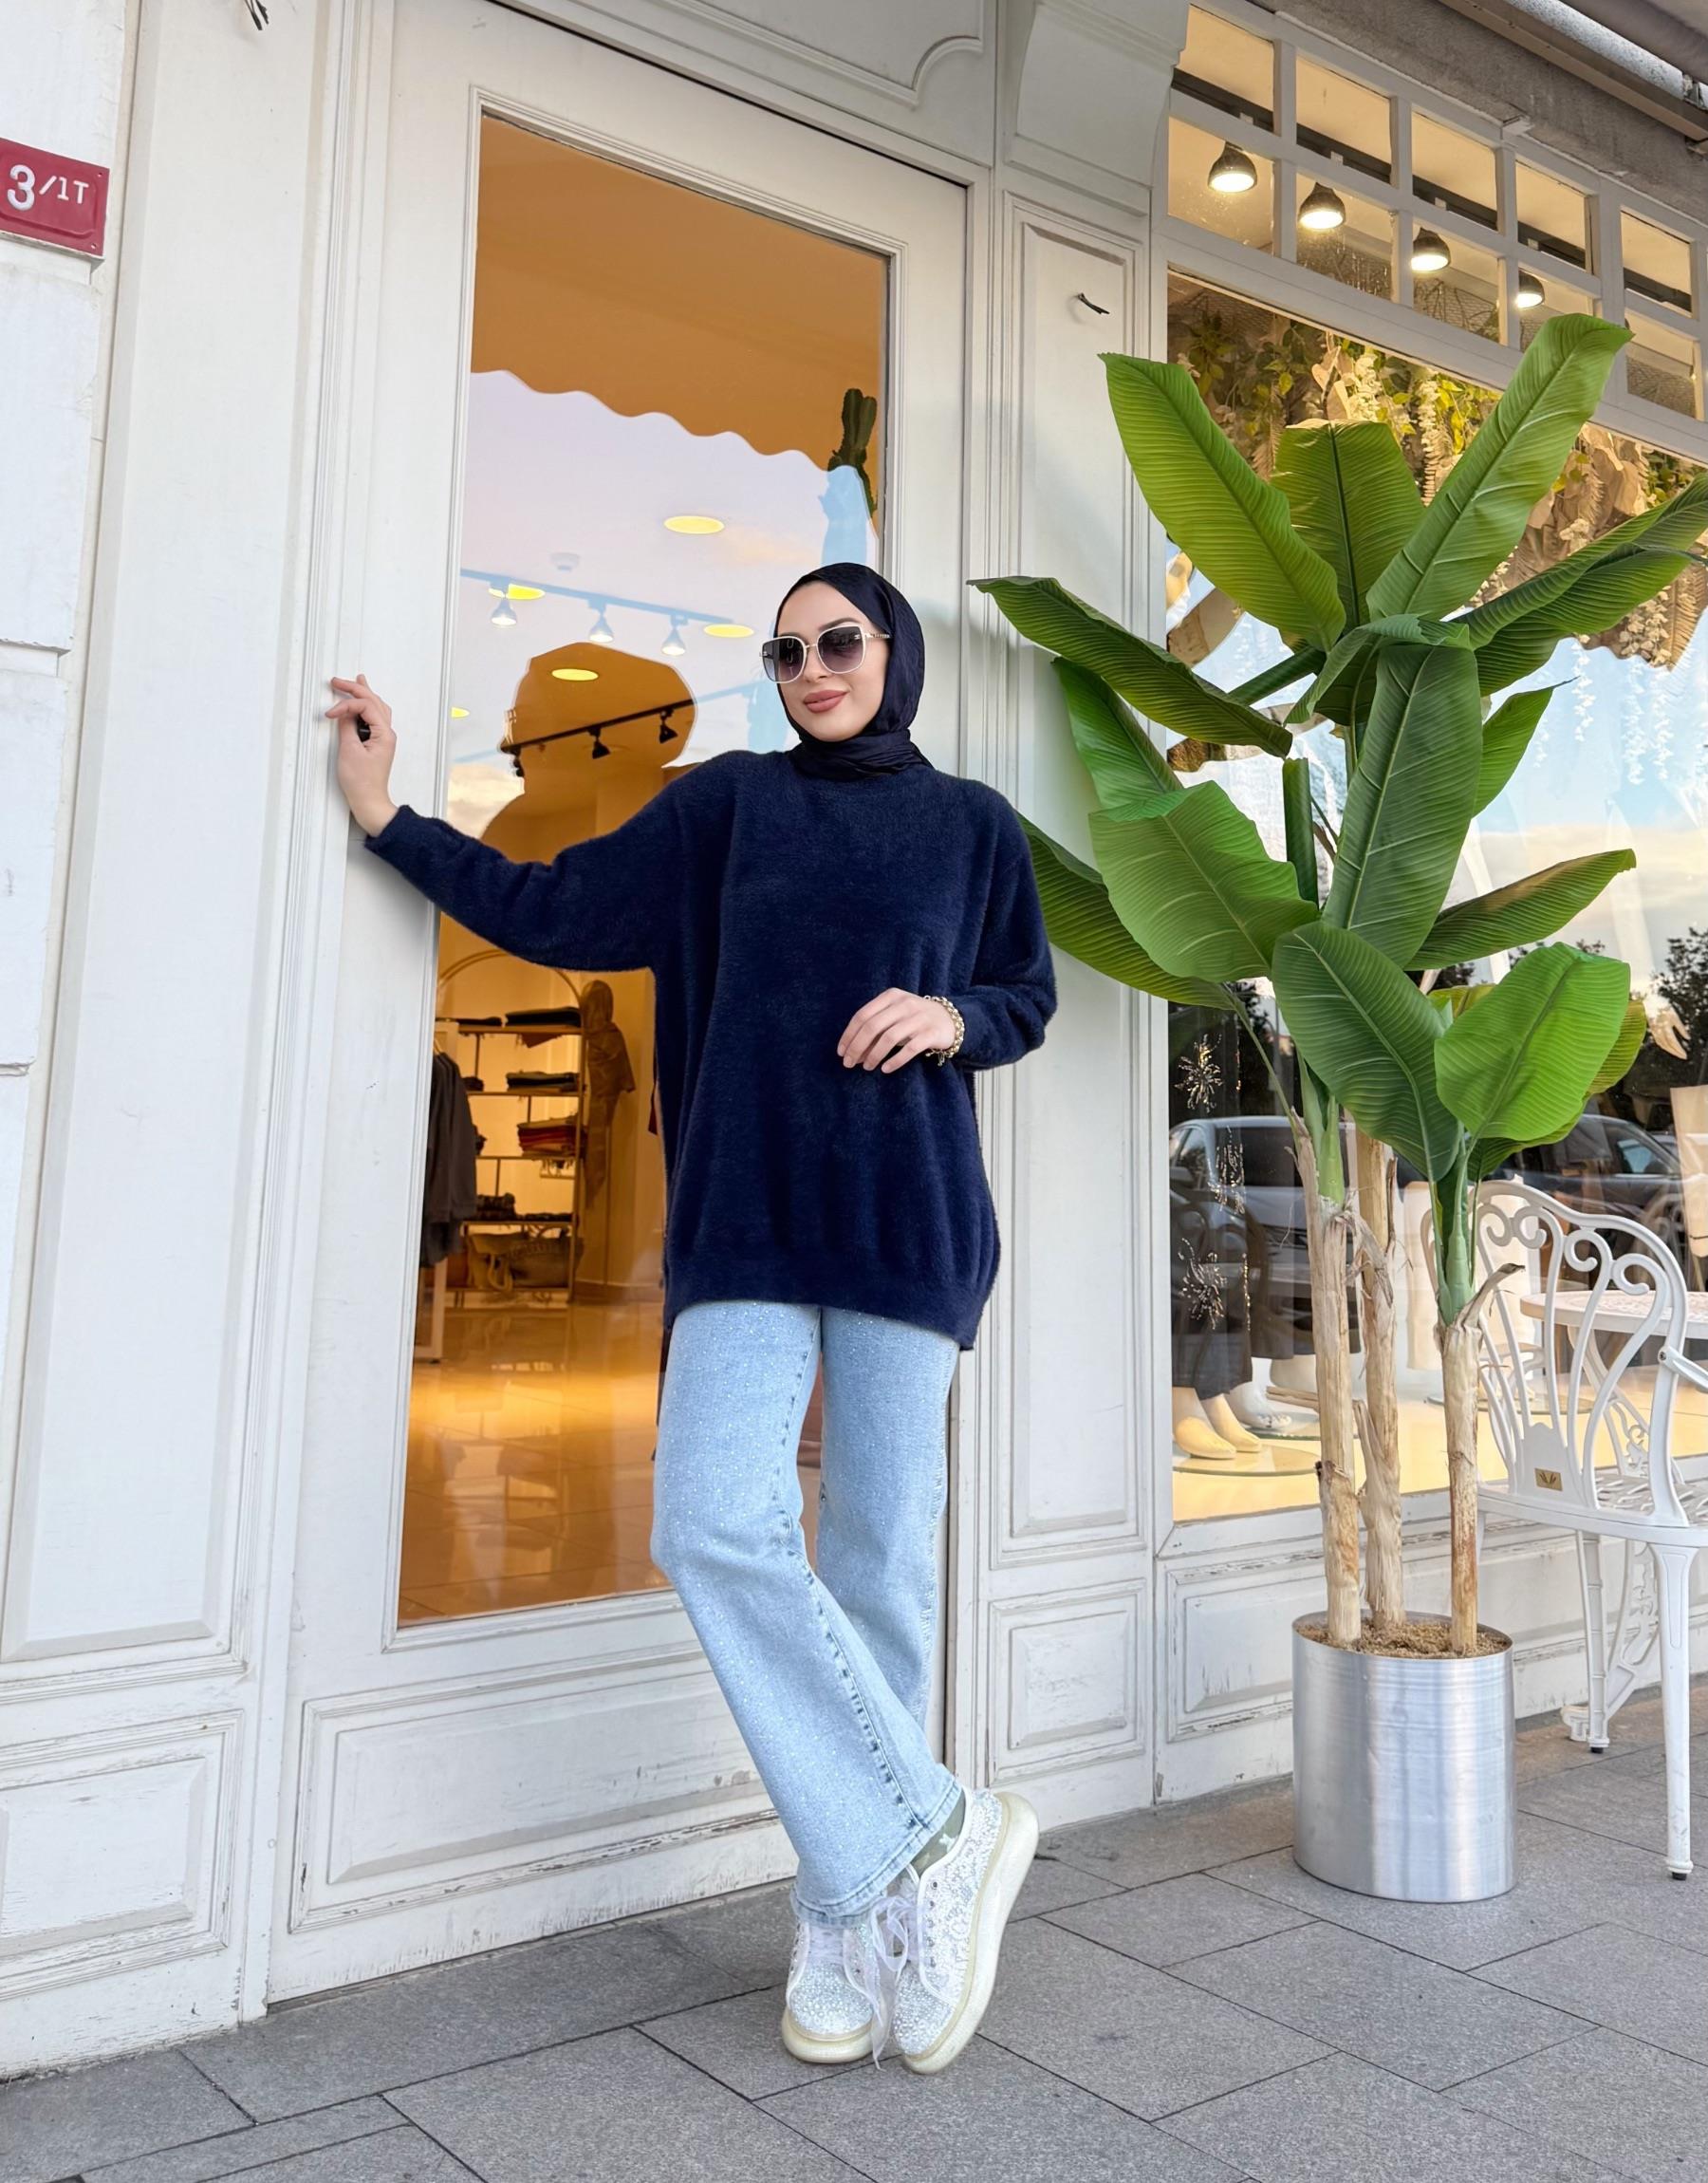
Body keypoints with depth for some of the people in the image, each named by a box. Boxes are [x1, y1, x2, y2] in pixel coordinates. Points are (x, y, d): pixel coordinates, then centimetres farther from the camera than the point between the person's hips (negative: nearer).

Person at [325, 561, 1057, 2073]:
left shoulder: (972, 826, 11)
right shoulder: (726, 802, 12)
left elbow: (1031, 999, 16)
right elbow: (552, 912, 12)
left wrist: (951, 1015, -5)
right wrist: (389, 818, 12)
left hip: (906, 1224, 0)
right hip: (748, 1216, 1)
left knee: (882, 1555, -2)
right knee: (716, 1527, -15)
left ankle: (853, 1918, 10)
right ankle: (936, 1835, -4)